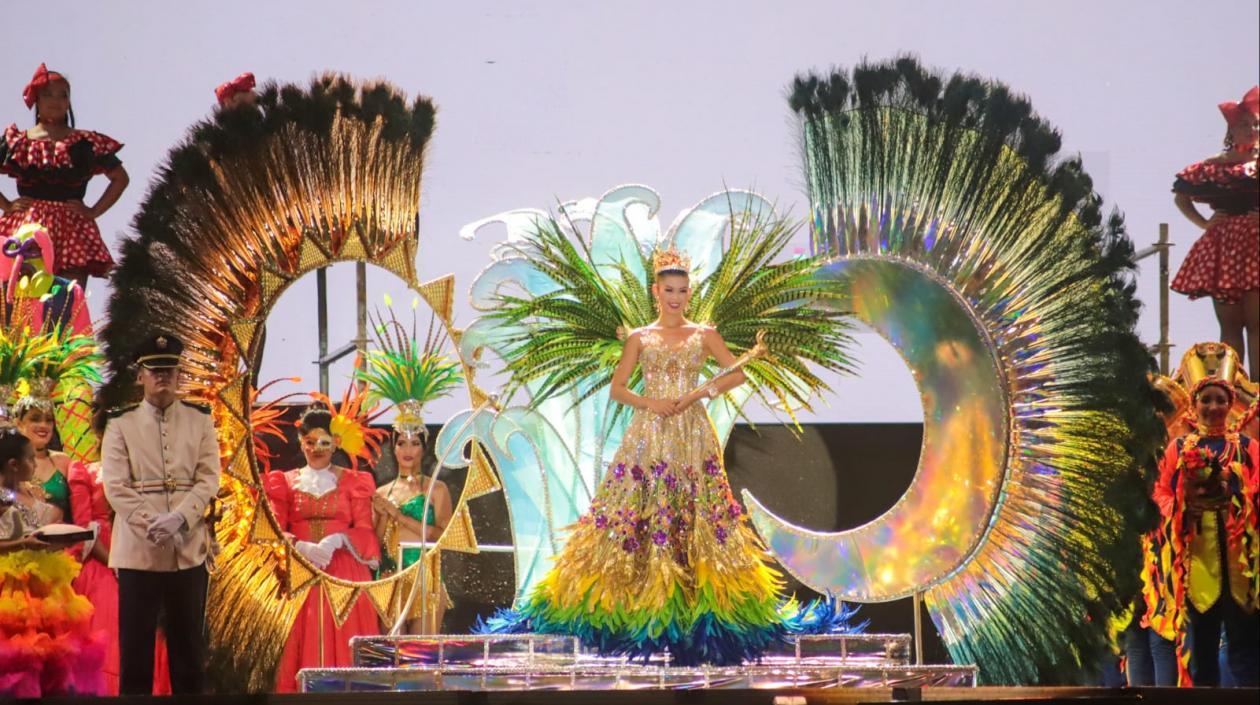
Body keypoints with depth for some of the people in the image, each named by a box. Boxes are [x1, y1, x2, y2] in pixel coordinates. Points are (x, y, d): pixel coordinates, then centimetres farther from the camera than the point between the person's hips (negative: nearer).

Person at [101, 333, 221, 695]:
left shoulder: (200, 420, 9)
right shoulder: (120, 423, 5)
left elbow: (208, 479, 0)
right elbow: (115, 486, -4)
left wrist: (178, 519, -16)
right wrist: (149, 525, -16)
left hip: (189, 549, 1)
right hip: (136, 549, -1)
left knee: (189, 644, 5)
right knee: (135, 643, 0)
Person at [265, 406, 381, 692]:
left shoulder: (353, 482, 10)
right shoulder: (286, 482, 11)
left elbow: (365, 532, 3)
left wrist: (337, 540, -16)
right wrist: (300, 546, -15)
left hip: (344, 573, -1)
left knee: (341, 643, -6)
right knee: (302, 647, -4)